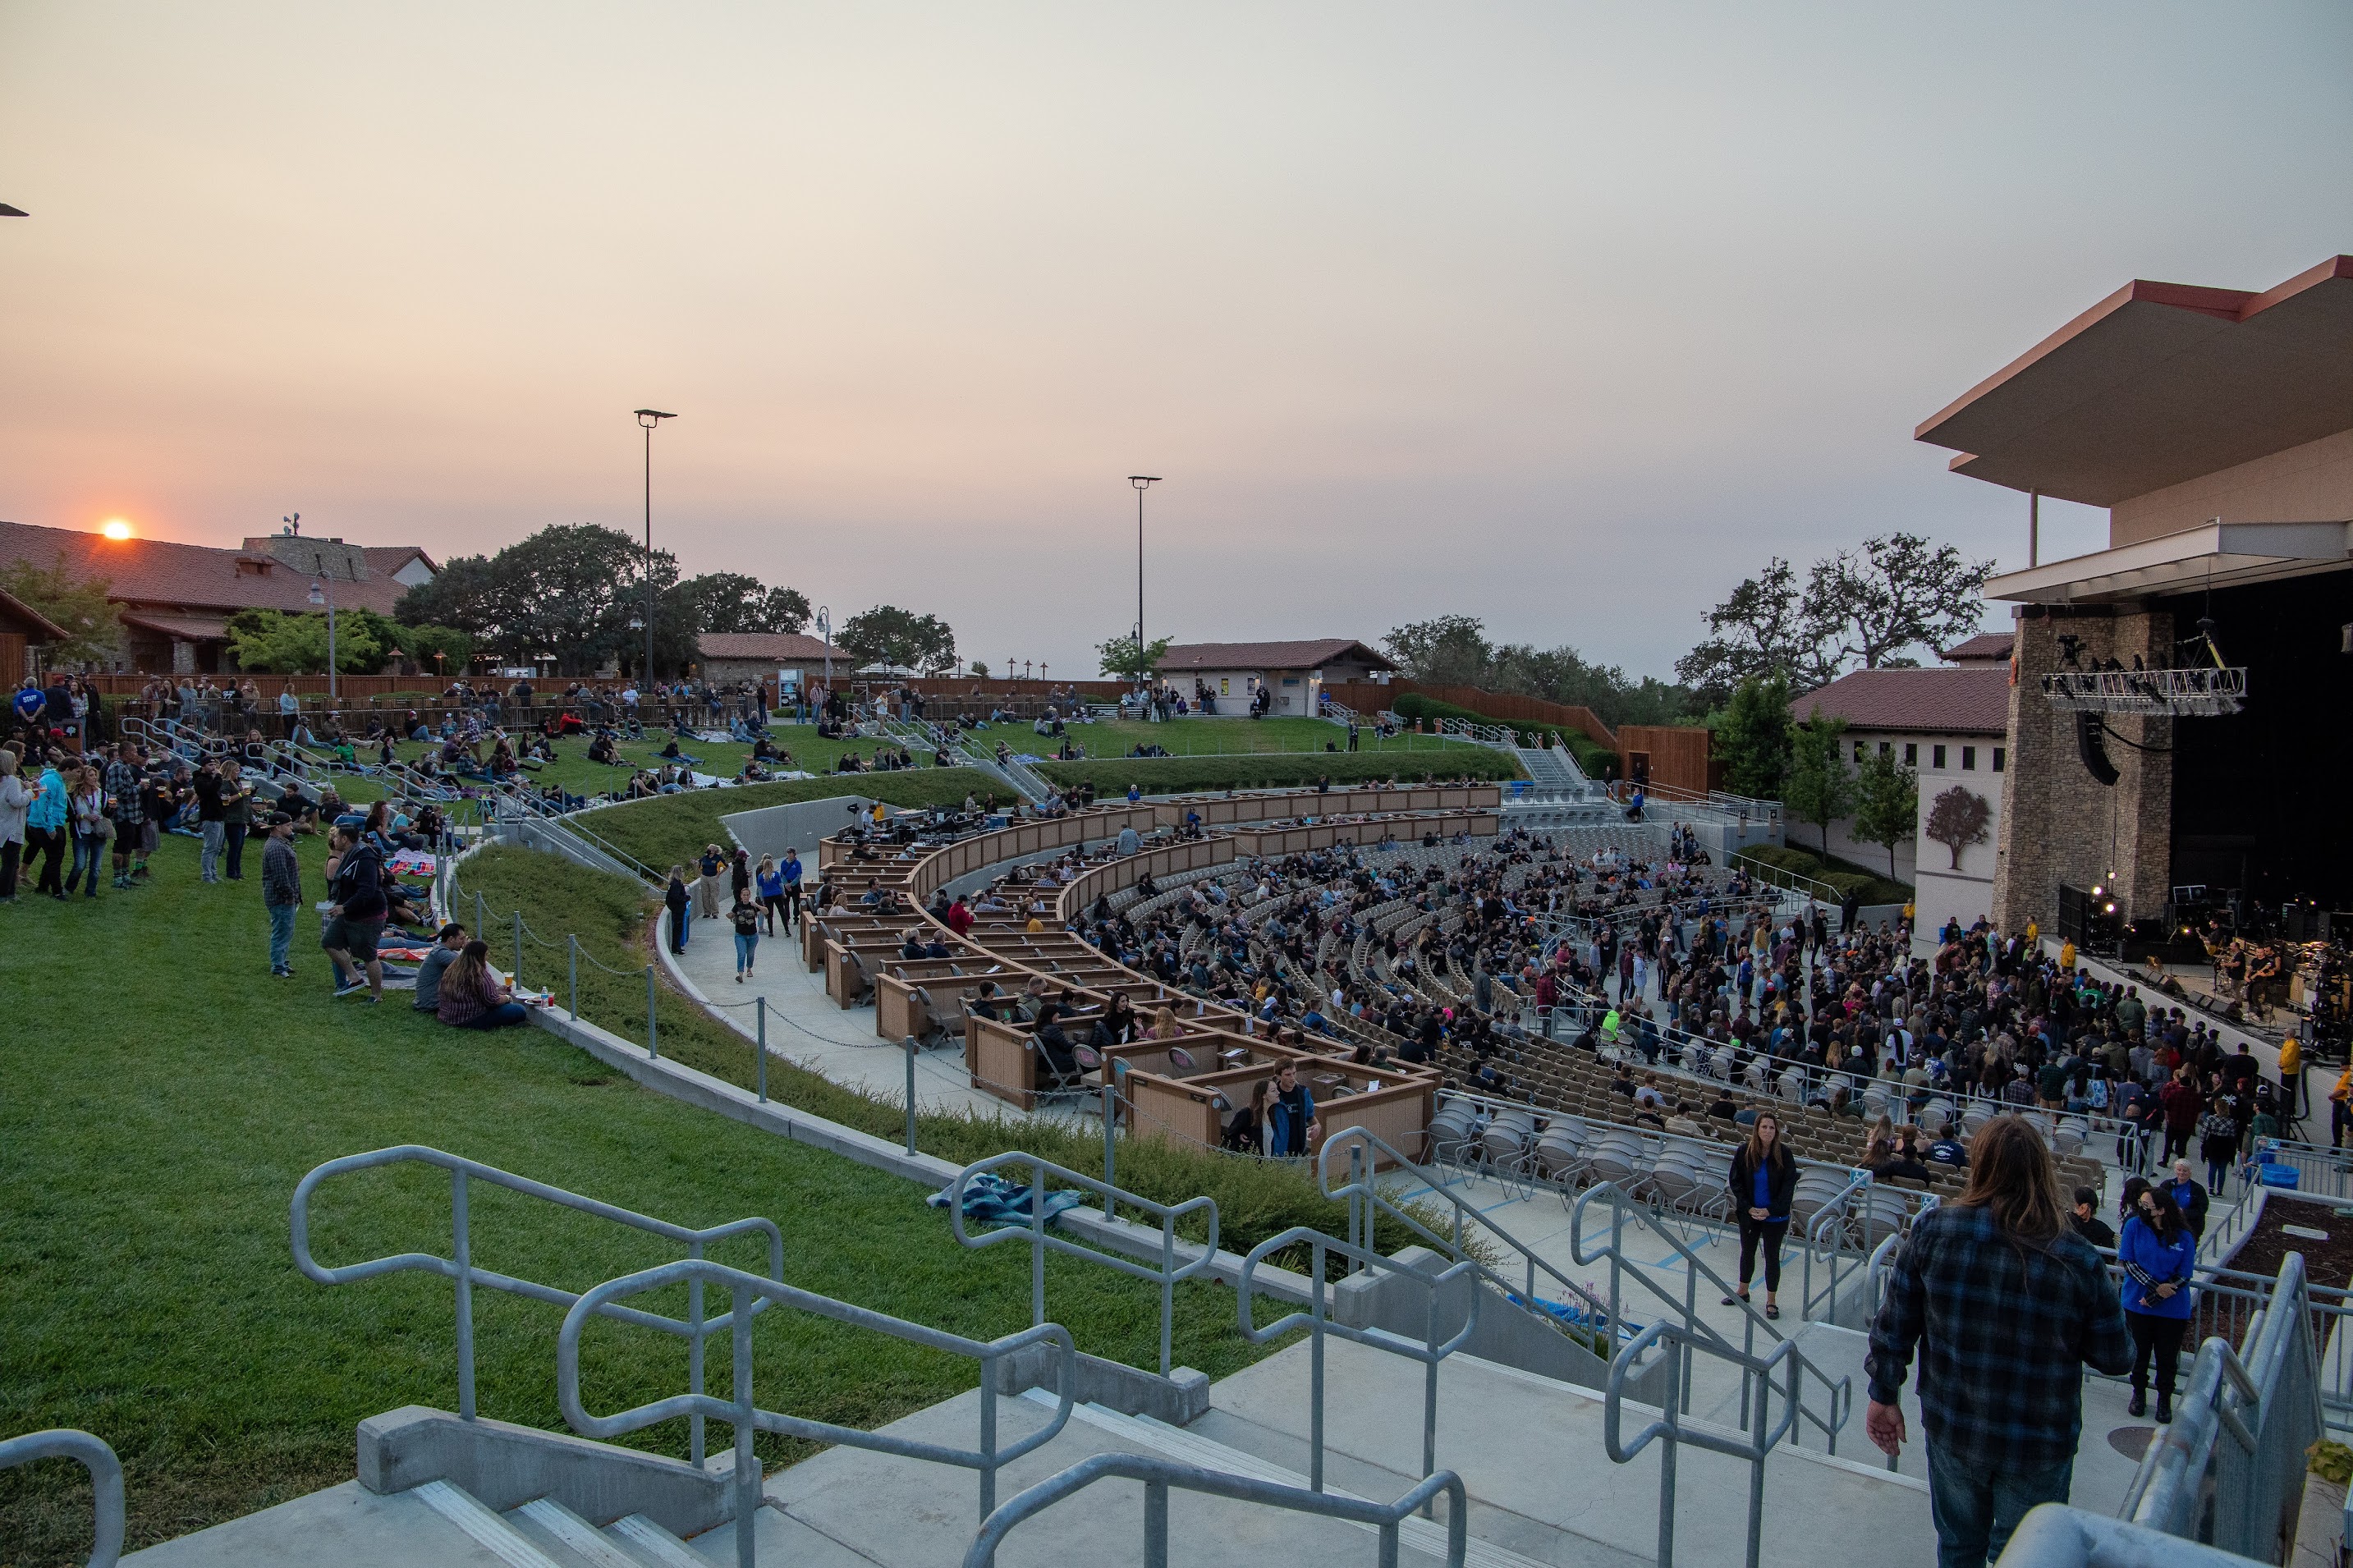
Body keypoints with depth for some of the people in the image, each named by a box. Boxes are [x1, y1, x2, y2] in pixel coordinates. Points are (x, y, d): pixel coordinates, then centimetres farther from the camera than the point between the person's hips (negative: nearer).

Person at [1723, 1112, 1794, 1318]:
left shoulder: (1783, 1153, -13)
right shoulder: (1744, 1151, -9)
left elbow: (1789, 1186, -10)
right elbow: (1735, 1181, -4)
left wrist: (1770, 1210, -15)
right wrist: (1748, 1208, -11)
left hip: (1775, 1217, -2)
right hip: (1749, 1214, 2)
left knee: (1772, 1257, 7)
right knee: (1747, 1253, 18)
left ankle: (1771, 1301, 20)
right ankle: (1743, 1292, 35)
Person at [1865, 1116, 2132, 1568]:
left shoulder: (1933, 1231, -16)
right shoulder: (2078, 1260, -20)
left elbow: (1894, 1324, -9)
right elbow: (2117, 1357, -8)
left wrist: (1884, 1396, 4)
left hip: (1951, 1429, 1)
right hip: (2039, 1446, -1)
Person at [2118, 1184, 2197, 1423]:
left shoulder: (2184, 1237, -12)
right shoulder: (2134, 1225, -11)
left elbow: (2184, 1275, -8)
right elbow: (2128, 1261, -9)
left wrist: (2153, 1298, -16)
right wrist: (2155, 1286, -20)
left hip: (2173, 1308, -1)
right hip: (2137, 1303, 1)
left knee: (2167, 1357, 9)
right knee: (2139, 1352, 14)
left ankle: (2164, 1399, 32)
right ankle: (2139, 1393, 36)